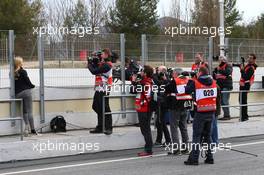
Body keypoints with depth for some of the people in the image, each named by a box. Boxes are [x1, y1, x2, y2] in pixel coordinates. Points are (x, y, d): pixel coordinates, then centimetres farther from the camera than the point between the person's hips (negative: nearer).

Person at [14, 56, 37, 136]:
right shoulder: (22, 72, -9)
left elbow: (14, 84, 11)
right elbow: (28, 82, -6)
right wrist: (33, 86, 12)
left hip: (17, 94, 5)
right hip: (26, 92, -4)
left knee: (24, 112, 15)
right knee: (29, 111, -2)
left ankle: (27, 126, 2)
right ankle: (32, 129, -3)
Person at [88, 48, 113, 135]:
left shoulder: (107, 65, -15)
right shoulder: (102, 63, 16)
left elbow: (94, 71, -19)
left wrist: (89, 64, -2)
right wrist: (93, 62, 5)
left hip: (103, 90, -10)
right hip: (99, 89, 10)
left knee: (105, 108, -7)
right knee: (96, 107, 14)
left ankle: (109, 128, -2)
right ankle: (100, 127, 22)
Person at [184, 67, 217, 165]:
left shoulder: (195, 83, -10)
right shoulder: (213, 82, 3)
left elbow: (187, 91, 1)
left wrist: (190, 81, 17)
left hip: (200, 113, -5)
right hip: (211, 113, 5)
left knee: (197, 136, -1)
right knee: (207, 135, 15)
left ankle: (194, 159, -3)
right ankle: (209, 157, 16)